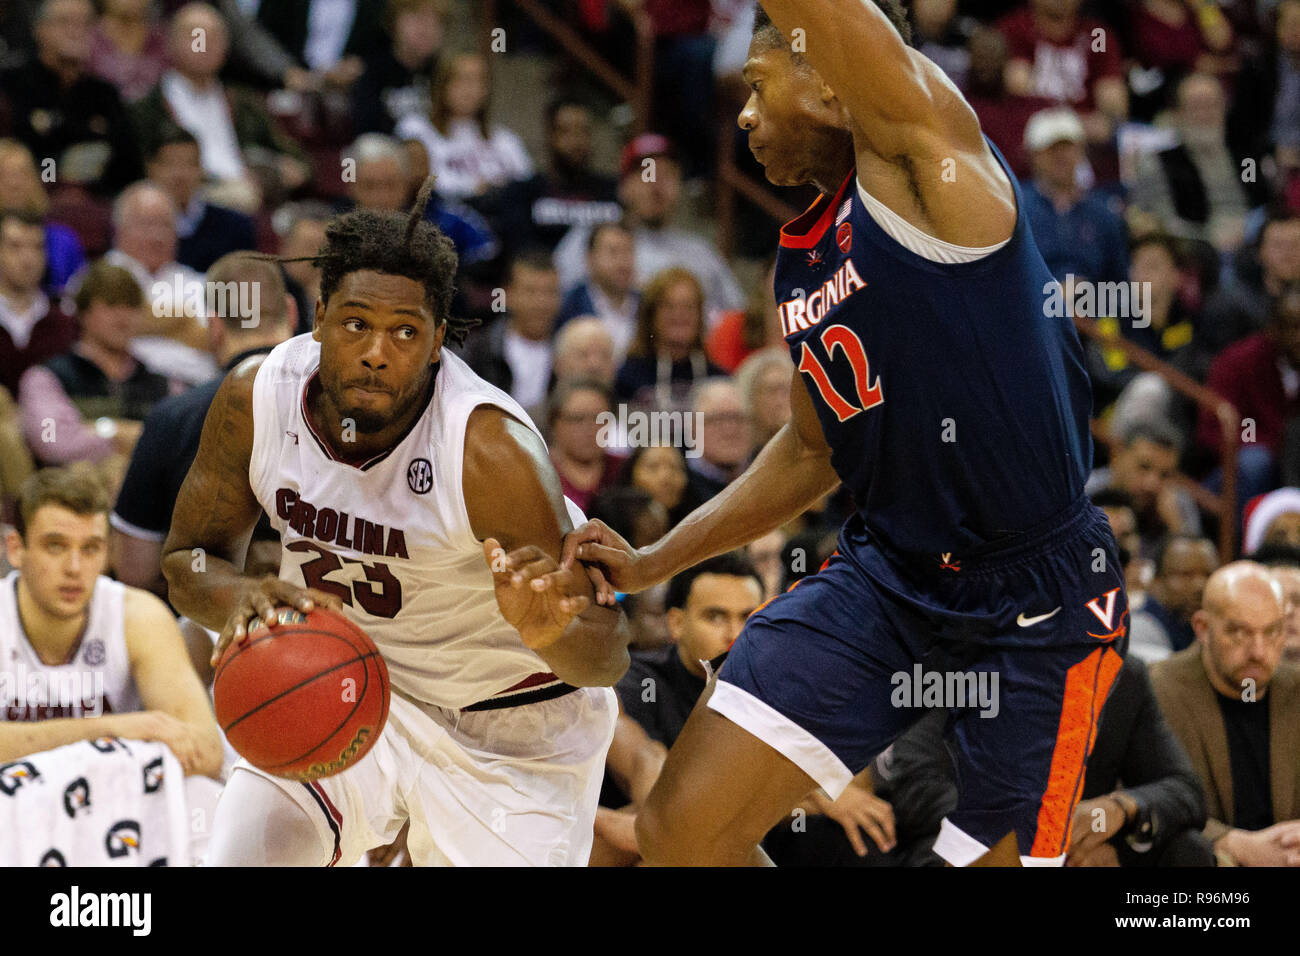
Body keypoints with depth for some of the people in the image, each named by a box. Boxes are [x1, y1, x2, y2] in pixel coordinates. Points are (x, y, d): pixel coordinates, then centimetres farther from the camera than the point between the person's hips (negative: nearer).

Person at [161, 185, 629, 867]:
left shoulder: (491, 449, -31)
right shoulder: (255, 399, -19)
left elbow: (607, 654, -27)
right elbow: (189, 559, -2)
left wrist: (552, 634, -51)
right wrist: (240, 598, -26)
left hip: (509, 719, -3)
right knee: (238, 858, -13)